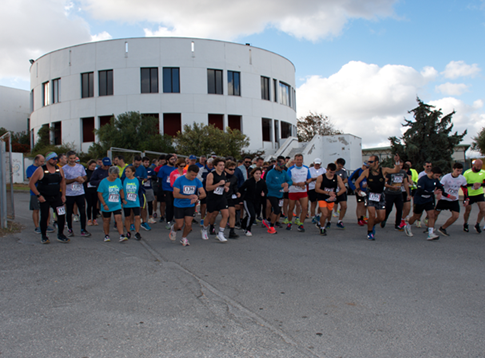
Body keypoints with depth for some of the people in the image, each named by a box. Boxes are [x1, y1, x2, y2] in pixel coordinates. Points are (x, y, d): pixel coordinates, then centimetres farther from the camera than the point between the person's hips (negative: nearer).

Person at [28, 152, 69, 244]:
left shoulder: (59, 170, 4)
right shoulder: (40, 170, -9)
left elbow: (63, 182, 17)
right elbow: (31, 183, -6)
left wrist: (63, 195, 10)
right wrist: (38, 195, -11)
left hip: (56, 197, 4)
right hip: (44, 198, -3)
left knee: (61, 215, -1)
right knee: (44, 217, 2)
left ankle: (60, 235, 13)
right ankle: (44, 236, 18)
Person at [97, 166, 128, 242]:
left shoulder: (119, 181, 2)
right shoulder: (103, 182, -10)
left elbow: (121, 190, 18)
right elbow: (99, 194, -9)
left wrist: (123, 199, 12)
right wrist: (104, 204, -13)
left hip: (117, 205, 2)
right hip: (106, 206, -2)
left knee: (118, 219, -9)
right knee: (106, 220, 9)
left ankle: (121, 235, -11)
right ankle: (106, 235, 25)